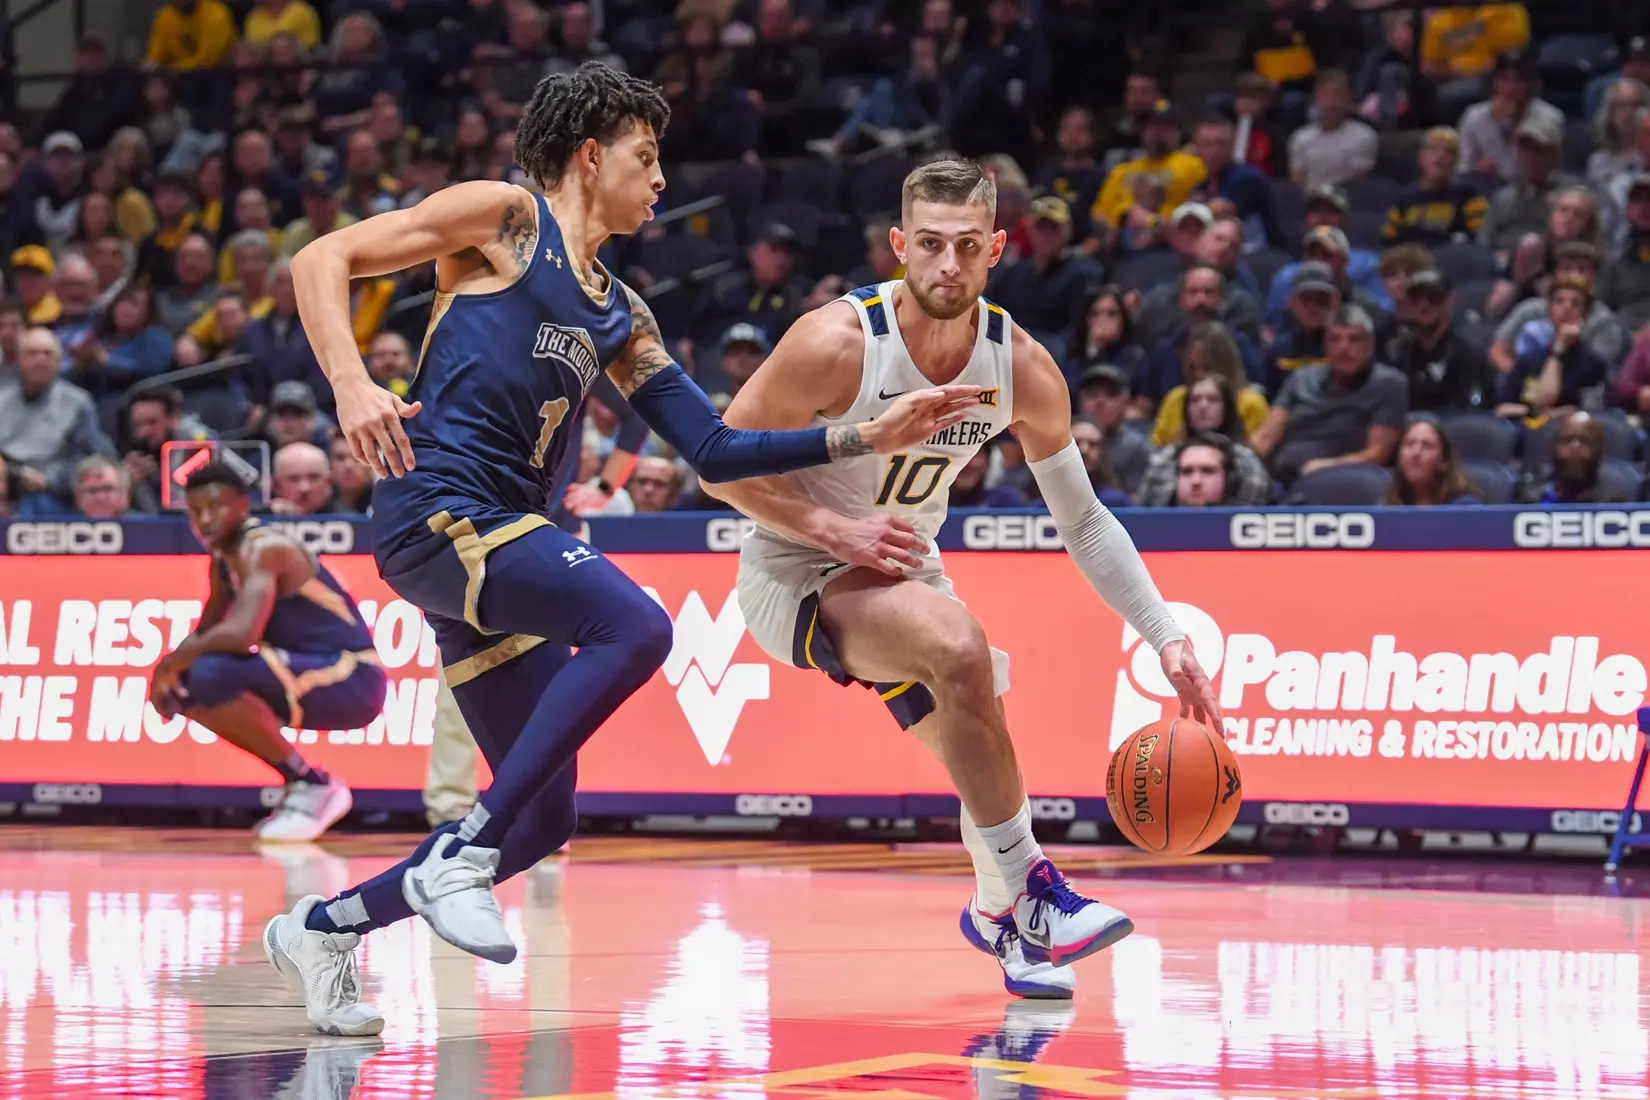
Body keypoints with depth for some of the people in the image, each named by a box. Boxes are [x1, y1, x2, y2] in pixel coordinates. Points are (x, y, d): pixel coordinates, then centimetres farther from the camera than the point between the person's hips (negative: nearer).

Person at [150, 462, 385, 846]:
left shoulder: (263, 550, -19)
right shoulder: (223, 560, 11)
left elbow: (242, 634, -34)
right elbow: (207, 633, 24)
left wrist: (169, 663, -20)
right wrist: (172, 671, 1)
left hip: (350, 680, -10)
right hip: (307, 676, 10)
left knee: (212, 675, -28)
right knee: (187, 688, 9)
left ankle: (313, 786, -14)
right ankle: (300, 782, 9)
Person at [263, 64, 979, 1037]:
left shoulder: (618, 317, 24)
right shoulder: (505, 217, 3)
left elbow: (714, 449, 22)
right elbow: (323, 260, -2)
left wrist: (867, 438, 15)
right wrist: (352, 384, -19)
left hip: (502, 541, 9)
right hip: (437, 510, -8)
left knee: (544, 819, 6)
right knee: (634, 626, -29)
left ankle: (323, 928, 20)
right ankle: (462, 857, -25)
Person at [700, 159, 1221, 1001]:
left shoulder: (1022, 369, -11)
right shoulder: (837, 343, -25)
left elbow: (1082, 521, -2)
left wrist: (1167, 638, -11)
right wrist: (833, 529, -27)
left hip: (903, 573, 6)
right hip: (794, 578, -6)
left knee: (985, 761, 2)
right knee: (961, 650, -32)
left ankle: (998, 917, 34)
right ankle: (1031, 898, -24)